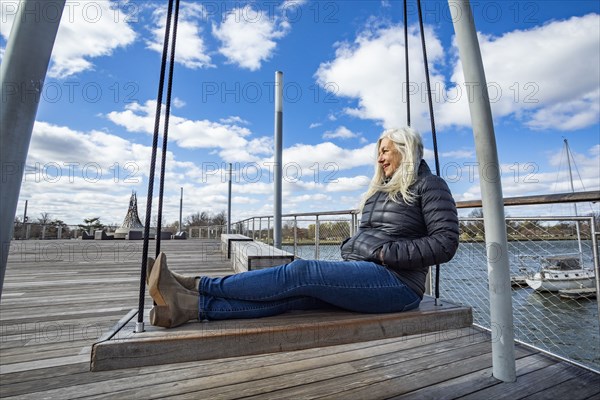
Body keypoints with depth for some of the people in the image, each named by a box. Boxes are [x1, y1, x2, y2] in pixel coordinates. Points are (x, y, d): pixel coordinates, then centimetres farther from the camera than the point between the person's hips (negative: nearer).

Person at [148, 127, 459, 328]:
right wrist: (350, 248, 3)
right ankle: (191, 306, -22)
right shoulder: (380, 189, 21)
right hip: (360, 274, 6)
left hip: (396, 281, -6)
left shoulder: (428, 185, 0)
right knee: (289, 293, -16)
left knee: (301, 272, -25)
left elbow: (445, 242, -9)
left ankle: (196, 287, -20)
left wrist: (386, 253, -14)